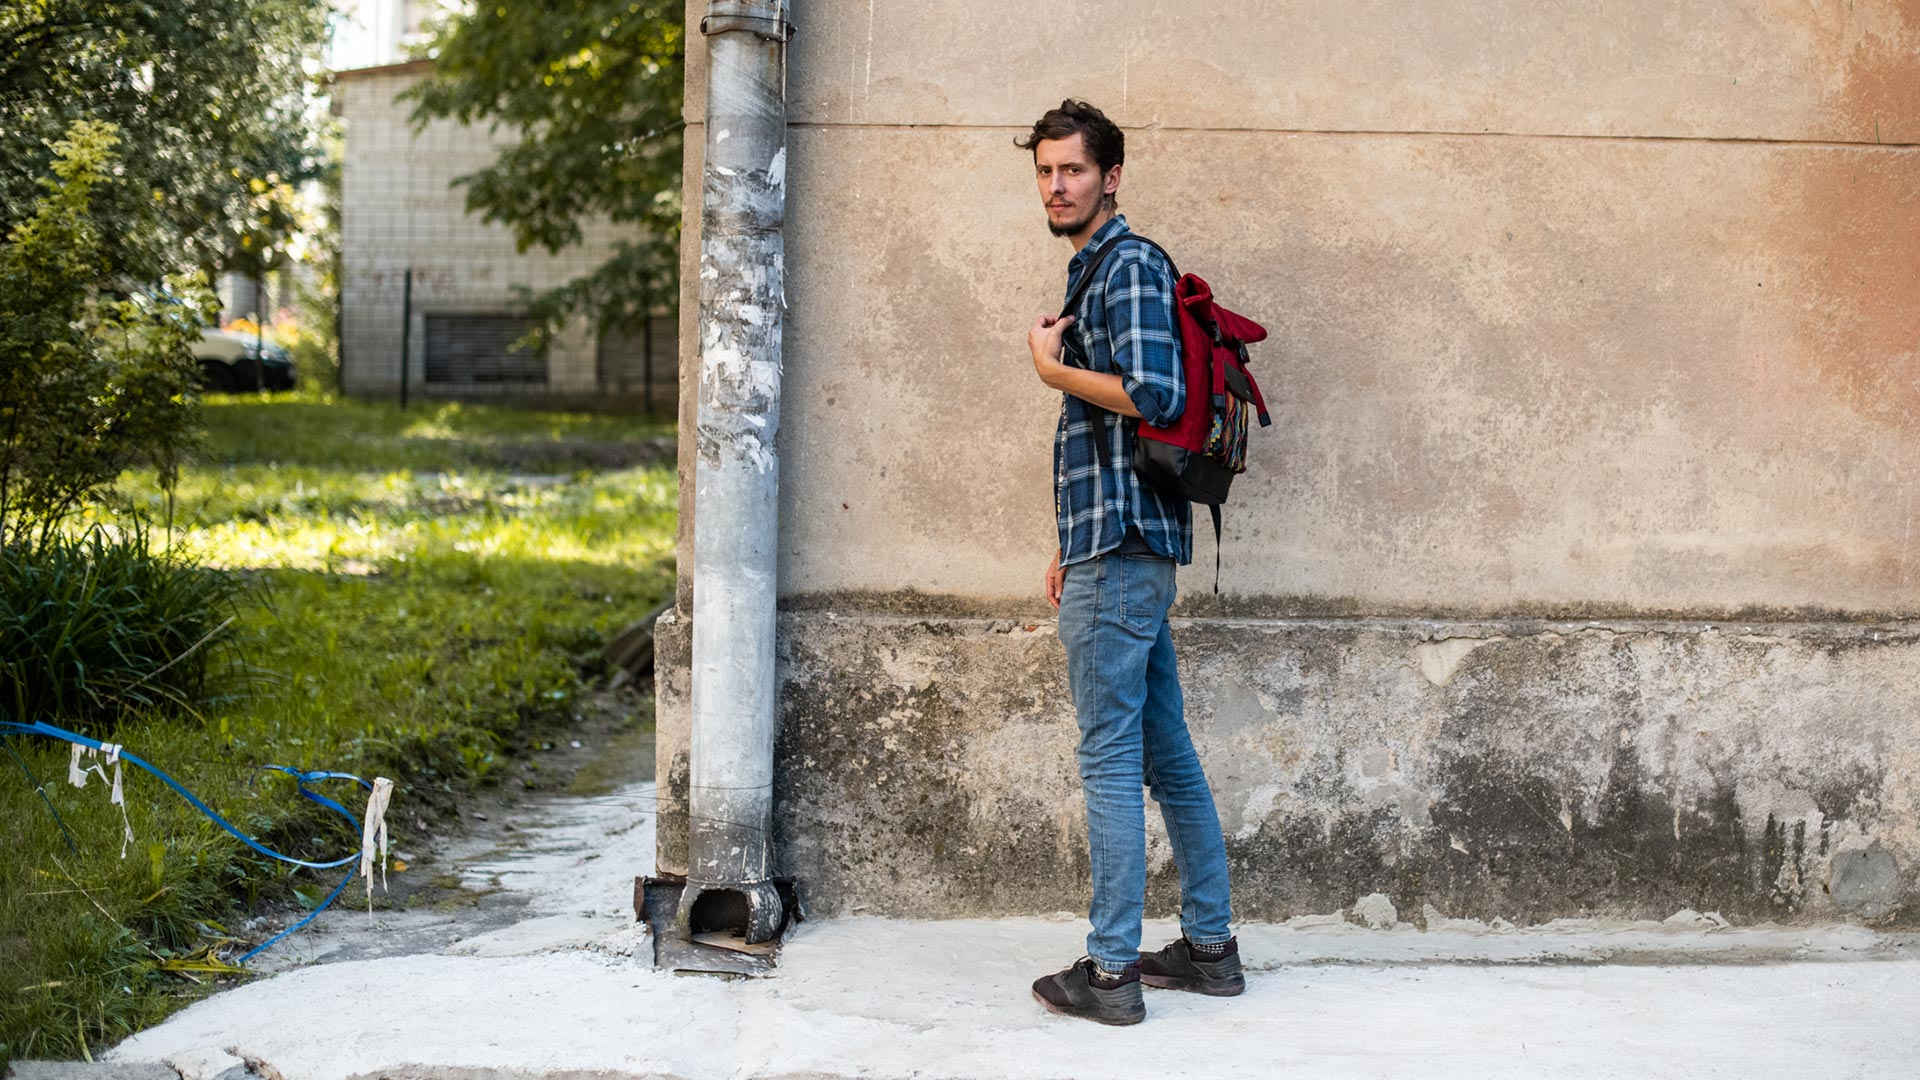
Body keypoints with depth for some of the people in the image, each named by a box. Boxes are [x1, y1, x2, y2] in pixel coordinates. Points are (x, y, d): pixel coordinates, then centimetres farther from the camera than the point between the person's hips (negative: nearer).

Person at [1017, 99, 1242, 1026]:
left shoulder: (1130, 266, -10)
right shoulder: (1095, 270, 21)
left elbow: (1155, 395, -24)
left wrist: (1053, 368, -10)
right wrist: (1072, 546, 23)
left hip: (1120, 553, -10)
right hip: (1119, 544, 10)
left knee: (1110, 758, -6)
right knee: (1166, 751, 13)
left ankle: (1110, 971, -1)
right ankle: (1209, 945, 21)